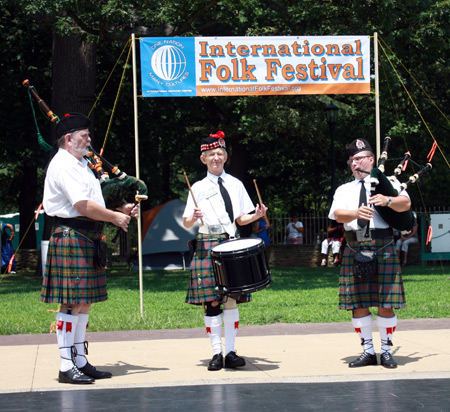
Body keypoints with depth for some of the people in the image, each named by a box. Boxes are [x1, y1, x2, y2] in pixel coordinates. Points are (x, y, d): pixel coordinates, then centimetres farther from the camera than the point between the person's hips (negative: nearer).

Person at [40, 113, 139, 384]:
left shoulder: (81, 164, 20)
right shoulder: (63, 166, -12)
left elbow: (94, 203, 23)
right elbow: (83, 206, -20)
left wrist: (121, 208, 6)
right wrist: (116, 217, -11)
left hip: (87, 240, 10)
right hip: (71, 237, -10)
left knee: (84, 302, 11)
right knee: (71, 303, -8)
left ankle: (80, 361, 16)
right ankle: (67, 367, -6)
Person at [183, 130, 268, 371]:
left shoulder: (235, 185, 12)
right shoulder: (198, 188, 6)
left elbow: (241, 219, 15)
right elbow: (186, 223, 3)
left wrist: (257, 215, -4)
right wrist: (194, 218, -19)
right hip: (207, 246, -2)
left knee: (231, 299, -1)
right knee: (211, 301, -4)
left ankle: (231, 352, 4)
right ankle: (216, 353, 2)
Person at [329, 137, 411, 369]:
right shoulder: (344, 190, 15)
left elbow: (405, 203, -7)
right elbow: (338, 214, -4)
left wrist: (387, 201, -27)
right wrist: (356, 213, -25)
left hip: (383, 248, -2)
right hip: (355, 250, 2)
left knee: (385, 304, -1)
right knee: (358, 304, 3)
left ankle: (386, 350, 10)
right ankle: (368, 351, 12)